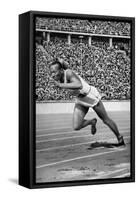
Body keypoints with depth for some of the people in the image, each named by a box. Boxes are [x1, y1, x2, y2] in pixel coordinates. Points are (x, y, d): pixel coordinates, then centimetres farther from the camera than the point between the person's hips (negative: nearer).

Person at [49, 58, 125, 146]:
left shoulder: (68, 73, -34)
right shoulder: (59, 77, -13)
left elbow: (79, 85, -52)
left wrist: (61, 85, -52)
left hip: (91, 95, -6)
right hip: (80, 100, 6)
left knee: (106, 120, 12)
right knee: (76, 127, -8)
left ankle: (120, 138, 36)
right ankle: (92, 122, 22)